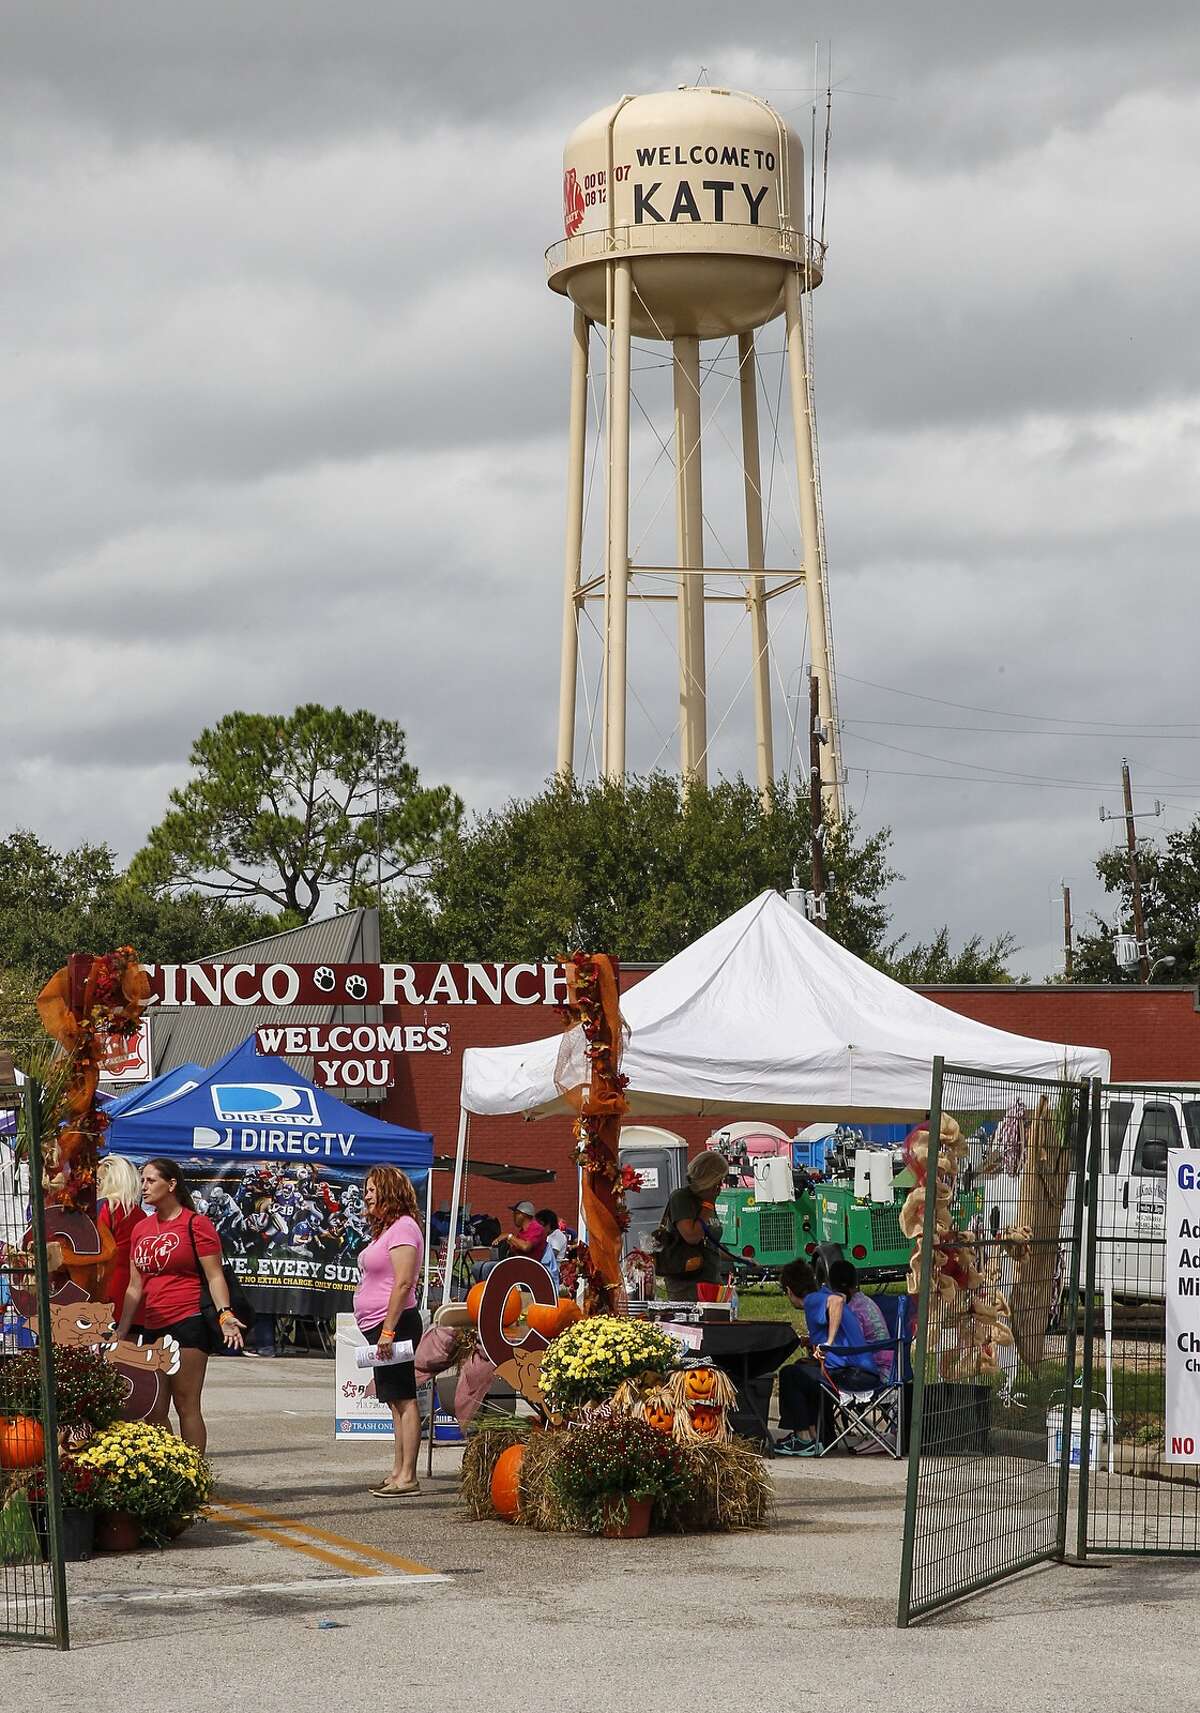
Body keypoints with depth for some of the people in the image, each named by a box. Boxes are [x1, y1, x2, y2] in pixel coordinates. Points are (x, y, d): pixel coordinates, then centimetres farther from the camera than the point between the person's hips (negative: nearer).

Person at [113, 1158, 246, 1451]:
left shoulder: (195, 1223, -2)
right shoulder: (140, 1229, 16)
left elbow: (214, 1276, -7)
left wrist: (225, 1315, -21)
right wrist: (121, 1332, 15)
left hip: (187, 1324, -7)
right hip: (150, 1328, 7)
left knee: (186, 1406, -8)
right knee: (154, 1412, 6)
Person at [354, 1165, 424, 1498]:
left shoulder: (402, 1227, -11)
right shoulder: (385, 1228, 19)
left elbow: (403, 1282, -20)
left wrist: (388, 1330, -23)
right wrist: (381, 1331, 17)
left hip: (394, 1323, -11)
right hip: (379, 1327, 11)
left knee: (403, 1399, -10)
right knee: (396, 1400, 11)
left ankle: (407, 1476, -11)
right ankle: (398, 1471, 14)